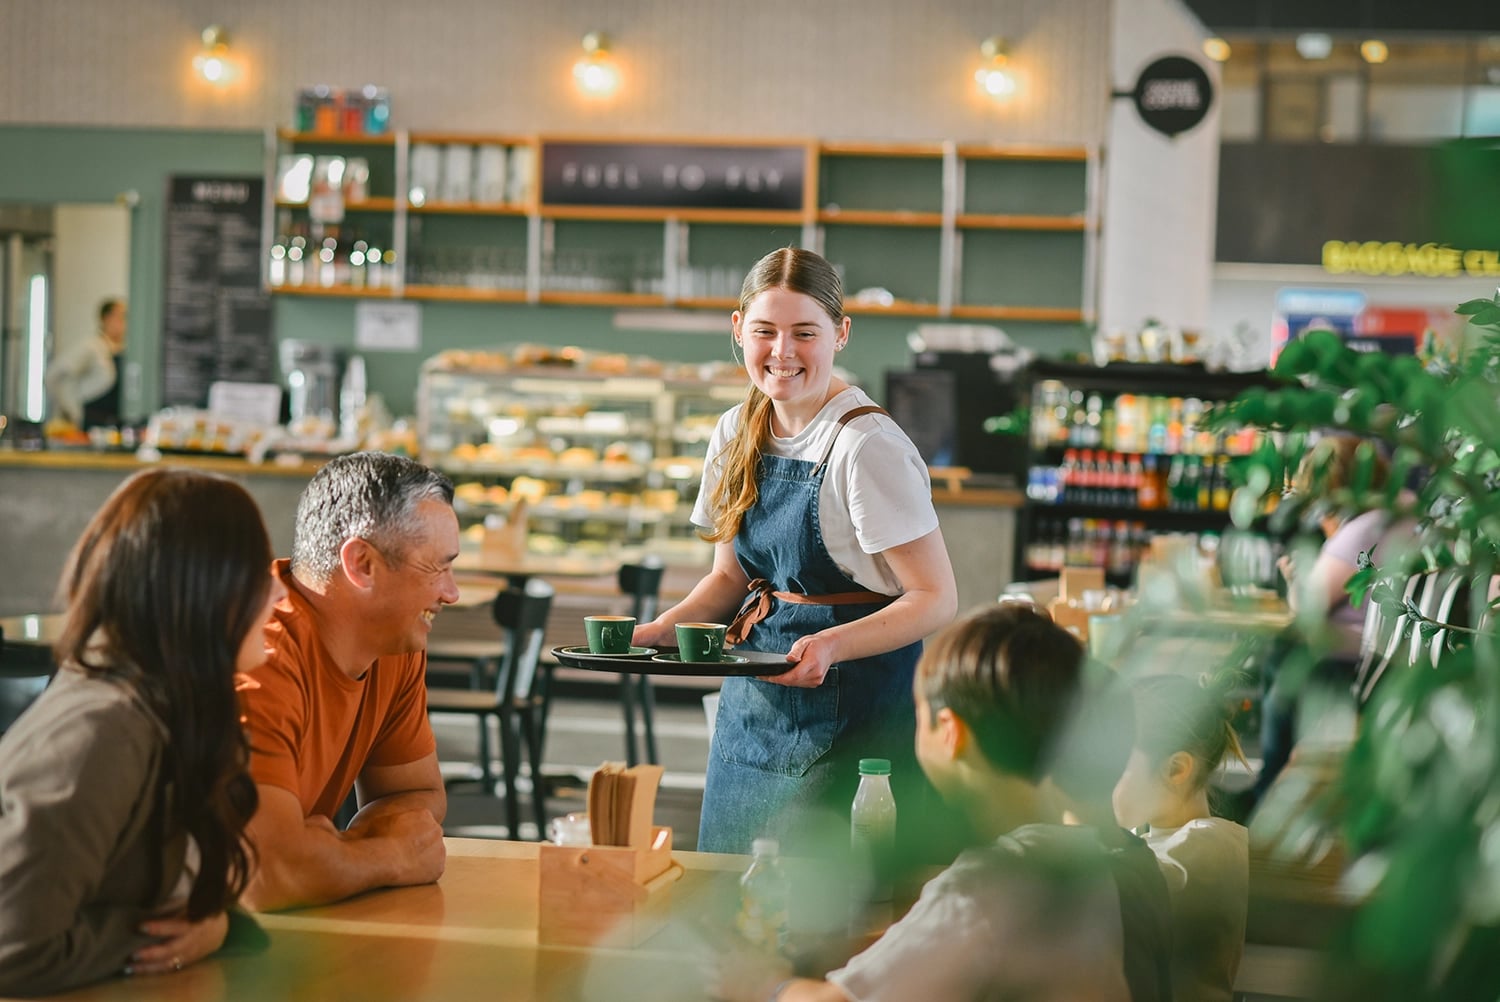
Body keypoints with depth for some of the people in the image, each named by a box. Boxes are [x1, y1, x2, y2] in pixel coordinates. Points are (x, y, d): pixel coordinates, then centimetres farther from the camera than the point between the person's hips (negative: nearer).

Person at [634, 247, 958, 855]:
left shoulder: (868, 447, -16)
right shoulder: (737, 433, 6)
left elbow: (937, 598, -15)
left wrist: (832, 644, -29)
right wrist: (665, 628, -2)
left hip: (850, 708, -7)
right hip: (752, 707, 7)